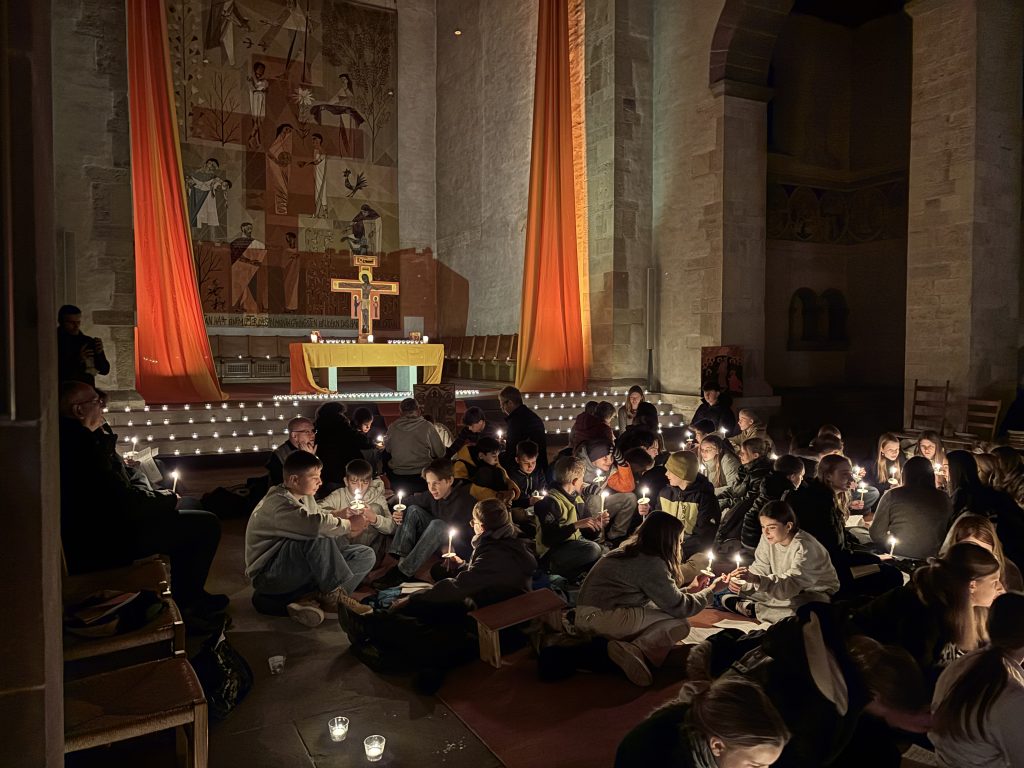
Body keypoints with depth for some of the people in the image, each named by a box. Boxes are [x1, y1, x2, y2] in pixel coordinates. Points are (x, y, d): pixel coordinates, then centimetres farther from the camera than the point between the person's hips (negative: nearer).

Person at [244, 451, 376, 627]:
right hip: (268, 575, -9)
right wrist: (348, 525, -24)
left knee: (366, 555, -4)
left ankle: (311, 598, -20)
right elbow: (314, 525, -39)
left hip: (305, 569, 9)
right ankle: (334, 593, -20)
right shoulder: (277, 503, -23)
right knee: (318, 536, -36)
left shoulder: (306, 497, 7)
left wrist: (337, 516, -11)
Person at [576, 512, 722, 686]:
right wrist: (711, 591, 9)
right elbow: (678, 607, -7)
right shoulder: (651, 564, -13)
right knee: (679, 624, -3)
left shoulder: (630, 552, 15)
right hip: (605, 618, -9)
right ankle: (636, 649, -21)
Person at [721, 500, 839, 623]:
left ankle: (752, 609, -21)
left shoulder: (804, 547, -30)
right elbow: (760, 568, -5)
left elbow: (791, 584, -38)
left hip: (816, 592, -5)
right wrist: (743, 583, -26)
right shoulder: (768, 538, -10)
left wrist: (757, 580, -52)